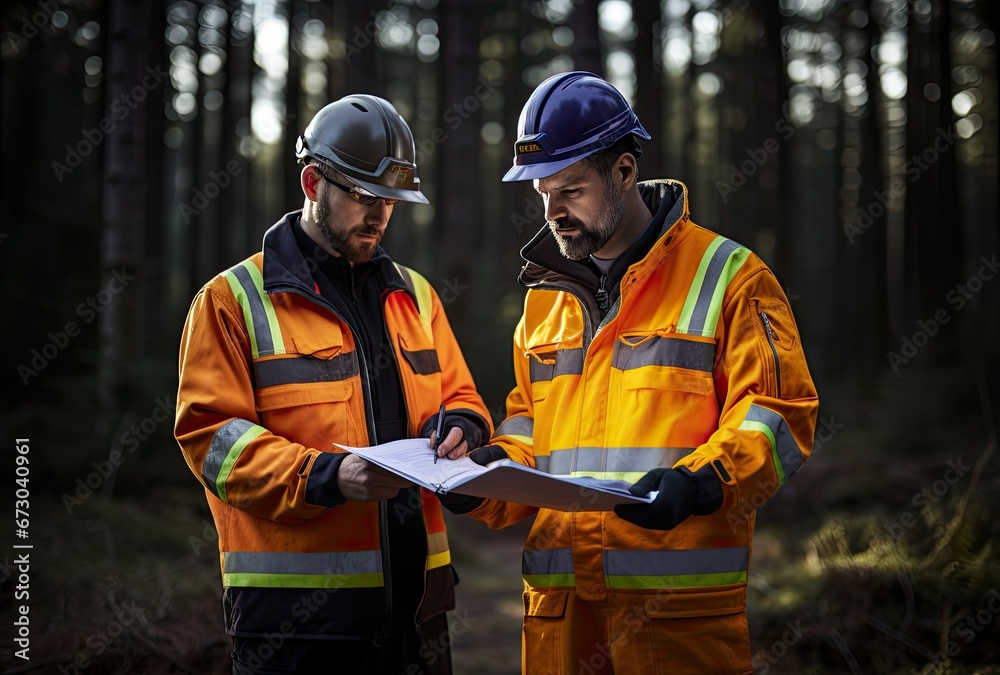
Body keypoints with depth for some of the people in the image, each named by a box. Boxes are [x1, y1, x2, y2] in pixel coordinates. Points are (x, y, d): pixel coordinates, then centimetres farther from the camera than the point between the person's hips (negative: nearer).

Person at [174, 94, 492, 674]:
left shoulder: (416, 295, 15)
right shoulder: (234, 299, -2)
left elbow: (461, 397, 21)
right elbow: (210, 435, -9)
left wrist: (456, 427, -4)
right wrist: (326, 476, -21)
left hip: (416, 588, 5)